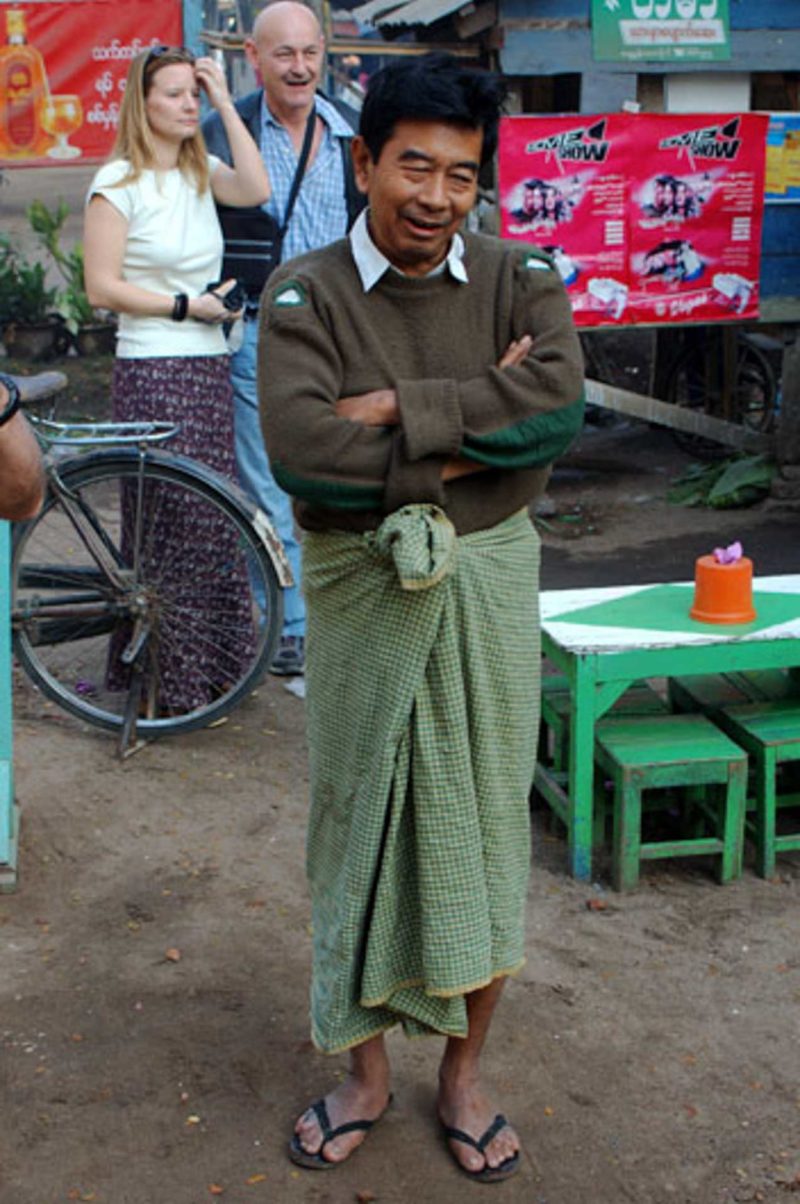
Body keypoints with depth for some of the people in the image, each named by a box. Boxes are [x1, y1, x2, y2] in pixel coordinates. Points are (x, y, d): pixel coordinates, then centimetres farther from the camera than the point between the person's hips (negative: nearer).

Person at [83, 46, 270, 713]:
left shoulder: (199, 171, 13)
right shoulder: (118, 182, -6)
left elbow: (257, 189, -8)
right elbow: (102, 287, -11)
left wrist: (226, 104, -4)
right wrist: (188, 305, -11)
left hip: (210, 365, 7)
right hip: (152, 370, -7)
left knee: (216, 519, 9)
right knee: (168, 523, -4)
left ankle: (212, 661, 20)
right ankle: (160, 673, 7)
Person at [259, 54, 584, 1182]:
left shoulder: (521, 277, -1)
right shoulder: (303, 294, -5)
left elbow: (558, 404, -20)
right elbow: (300, 449, -21)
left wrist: (395, 406, -21)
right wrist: (476, 429, -18)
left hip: (486, 588, 1)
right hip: (359, 592, -1)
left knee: (480, 822, 10)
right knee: (360, 818, 10)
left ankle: (464, 1075, 30)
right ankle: (365, 1070, 31)